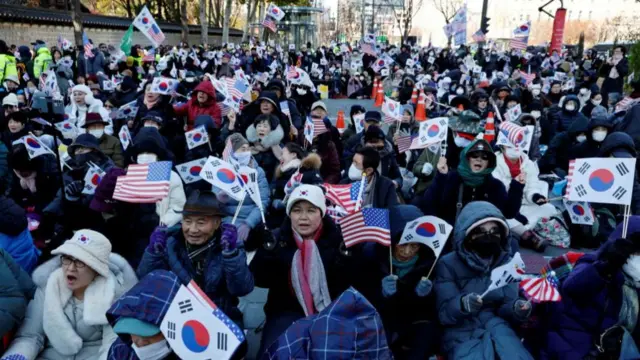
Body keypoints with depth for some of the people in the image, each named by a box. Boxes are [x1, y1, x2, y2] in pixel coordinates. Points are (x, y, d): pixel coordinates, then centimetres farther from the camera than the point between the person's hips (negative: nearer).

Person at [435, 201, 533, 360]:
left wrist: (517, 309, -22)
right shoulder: (448, 264, -6)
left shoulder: (506, 262, 5)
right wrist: (462, 305, -33)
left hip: (496, 327, 3)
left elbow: (506, 307, 2)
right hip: (462, 331, -3)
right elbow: (444, 313, -11)